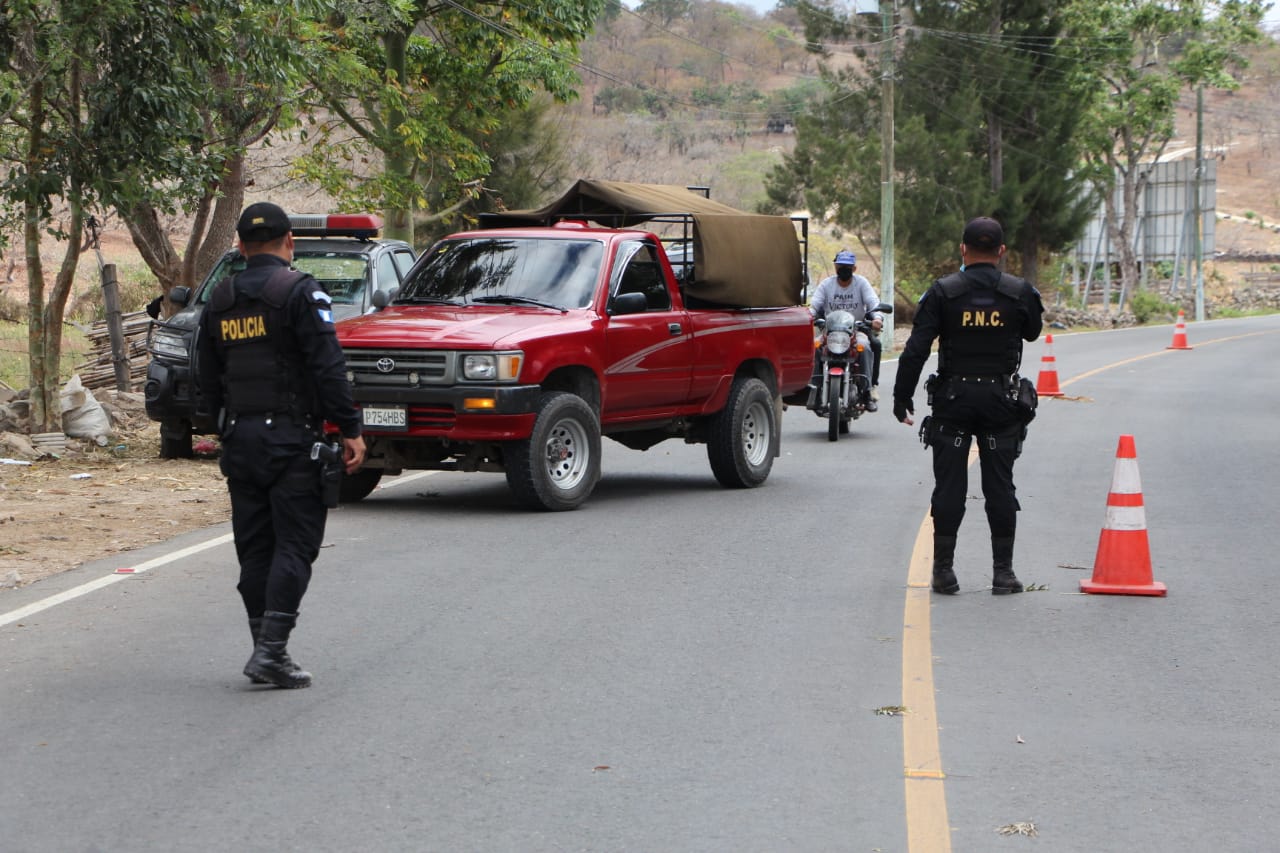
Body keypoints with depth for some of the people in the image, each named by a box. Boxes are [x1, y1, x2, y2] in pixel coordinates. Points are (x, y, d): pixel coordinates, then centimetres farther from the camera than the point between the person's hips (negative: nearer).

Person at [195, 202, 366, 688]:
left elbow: (207, 379, 17)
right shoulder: (299, 292, -8)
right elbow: (328, 368, -15)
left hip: (239, 440, 6)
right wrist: (350, 430, -12)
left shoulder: (220, 300, 12)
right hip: (291, 437, -6)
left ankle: (264, 649, 13)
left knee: (255, 547, 11)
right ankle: (272, 650, -12)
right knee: (294, 544, -4)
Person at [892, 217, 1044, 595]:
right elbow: (1032, 332, 17)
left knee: (949, 485, 4)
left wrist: (902, 398, -4)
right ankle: (1003, 571, 7)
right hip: (1002, 400, 1)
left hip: (953, 398, -1)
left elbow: (916, 349, -10)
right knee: (1000, 485, 6)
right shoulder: (1020, 292, -3)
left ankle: (943, 569, 6)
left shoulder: (942, 292, -7)